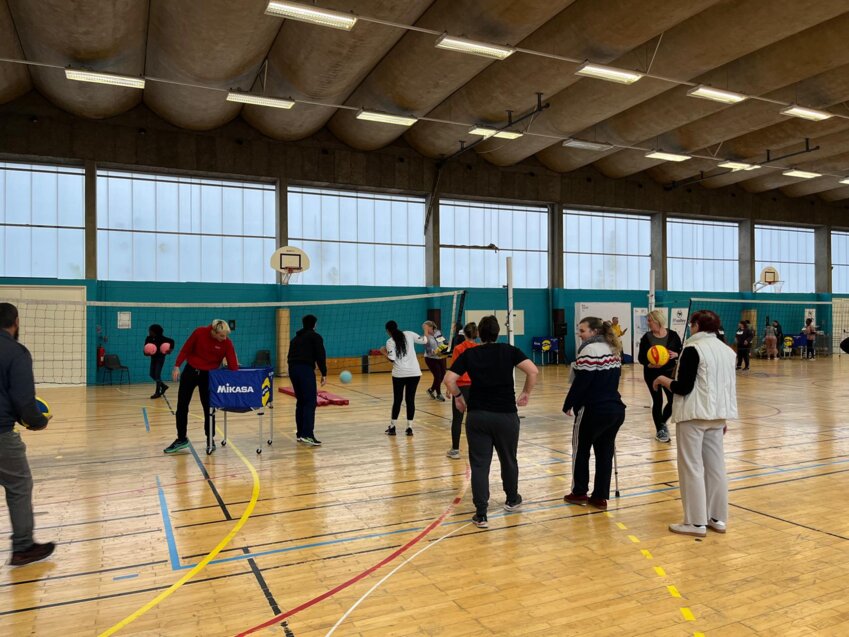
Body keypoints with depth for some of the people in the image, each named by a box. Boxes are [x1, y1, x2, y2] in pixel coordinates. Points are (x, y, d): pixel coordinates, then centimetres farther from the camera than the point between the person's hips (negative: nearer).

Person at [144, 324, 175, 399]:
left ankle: (157, 392, 4)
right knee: (152, 374, 8)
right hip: (153, 358, 6)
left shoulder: (161, 338, -16)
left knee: (157, 374, -7)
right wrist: (146, 353, -27)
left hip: (160, 358, -6)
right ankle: (163, 386, 28)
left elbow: (172, 341, -10)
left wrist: (170, 349, -19)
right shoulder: (149, 339, -5)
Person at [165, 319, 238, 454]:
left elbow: (233, 364, -17)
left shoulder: (227, 343, -18)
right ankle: (181, 439, 19)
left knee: (208, 408, 1)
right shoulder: (200, 332, -17)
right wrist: (177, 366, -8)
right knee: (181, 407, 6)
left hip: (208, 375, -1)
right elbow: (186, 349, -6)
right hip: (190, 370, 1)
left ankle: (210, 439, 15)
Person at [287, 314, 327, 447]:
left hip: (292, 369, 7)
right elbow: (320, 356, -5)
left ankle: (300, 434, 15)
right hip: (306, 369, -7)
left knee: (301, 401, 14)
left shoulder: (296, 338, 26)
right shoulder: (315, 336, 6)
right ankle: (307, 435, -18)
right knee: (310, 402, -9)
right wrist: (324, 374, -2)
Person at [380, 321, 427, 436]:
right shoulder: (409, 334, 3)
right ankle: (409, 427, 6)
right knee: (410, 400, 6)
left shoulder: (390, 342, -4)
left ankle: (392, 427, 16)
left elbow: (392, 360, -10)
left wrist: (384, 352, 8)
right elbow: (424, 341, 8)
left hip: (399, 374, -2)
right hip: (414, 373, 2)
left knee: (397, 400, 10)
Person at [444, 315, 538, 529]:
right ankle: (512, 500, 39)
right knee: (508, 459, 20)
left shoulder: (469, 354, 2)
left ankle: (481, 514, 0)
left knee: (479, 464, 4)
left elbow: (449, 379, -7)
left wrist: (458, 396, 9)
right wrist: (526, 393, 1)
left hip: (477, 415, 0)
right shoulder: (509, 351, 1)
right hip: (506, 414, 0)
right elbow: (533, 370, -12)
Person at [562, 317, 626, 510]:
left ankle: (579, 493, 18)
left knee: (581, 450, 10)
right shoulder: (613, 349, 13)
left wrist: (568, 404, -10)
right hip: (616, 409, 8)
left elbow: (581, 382, -19)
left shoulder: (590, 350, -15)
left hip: (594, 411, -8)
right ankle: (600, 497, 15)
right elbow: (615, 377, 16)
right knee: (605, 453, 11)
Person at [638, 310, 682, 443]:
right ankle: (659, 430, 20)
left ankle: (662, 422, 28)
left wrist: (676, 354, -21)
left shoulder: (673, 335, -5)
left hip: (669, 372, 1)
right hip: (652, 374, -1)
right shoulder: (646, 337, -6)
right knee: (657, 401, 2)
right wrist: (649, 364, -24)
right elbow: (641, 357, -5)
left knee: (674, 400, -1)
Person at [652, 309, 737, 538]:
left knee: (692, 468, 0)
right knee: (716, 467, 13)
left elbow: (683, 387, -17)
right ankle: (718, 518, 20)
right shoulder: (726, 349, 11)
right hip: (717, 415, 8)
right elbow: (730, 387, 16)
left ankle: (697, 522, 5)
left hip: (694, 415, -8)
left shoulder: (693, 349, -13)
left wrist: (664, 380, 2)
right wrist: (724, 419, 23)